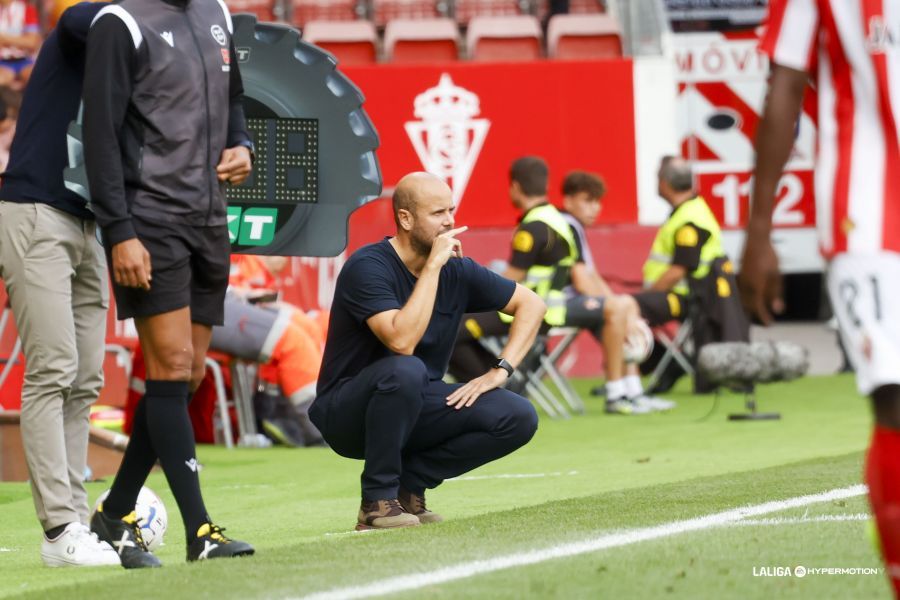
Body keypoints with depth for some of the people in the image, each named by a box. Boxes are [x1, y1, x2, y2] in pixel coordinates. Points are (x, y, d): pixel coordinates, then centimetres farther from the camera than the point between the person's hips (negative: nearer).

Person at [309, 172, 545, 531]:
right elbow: (402, 342, -34)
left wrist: (500, 371, -4)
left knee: (518, 418, -13)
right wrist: (433, 266, -29)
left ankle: (409, 483, 1)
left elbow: (530, 304, 10)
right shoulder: (368, 268, -20)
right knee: (405, 371, -39)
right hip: (347, 414, -6)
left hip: (415, 409, 6)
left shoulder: (456, 270, -1)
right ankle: (378, 500, -20)